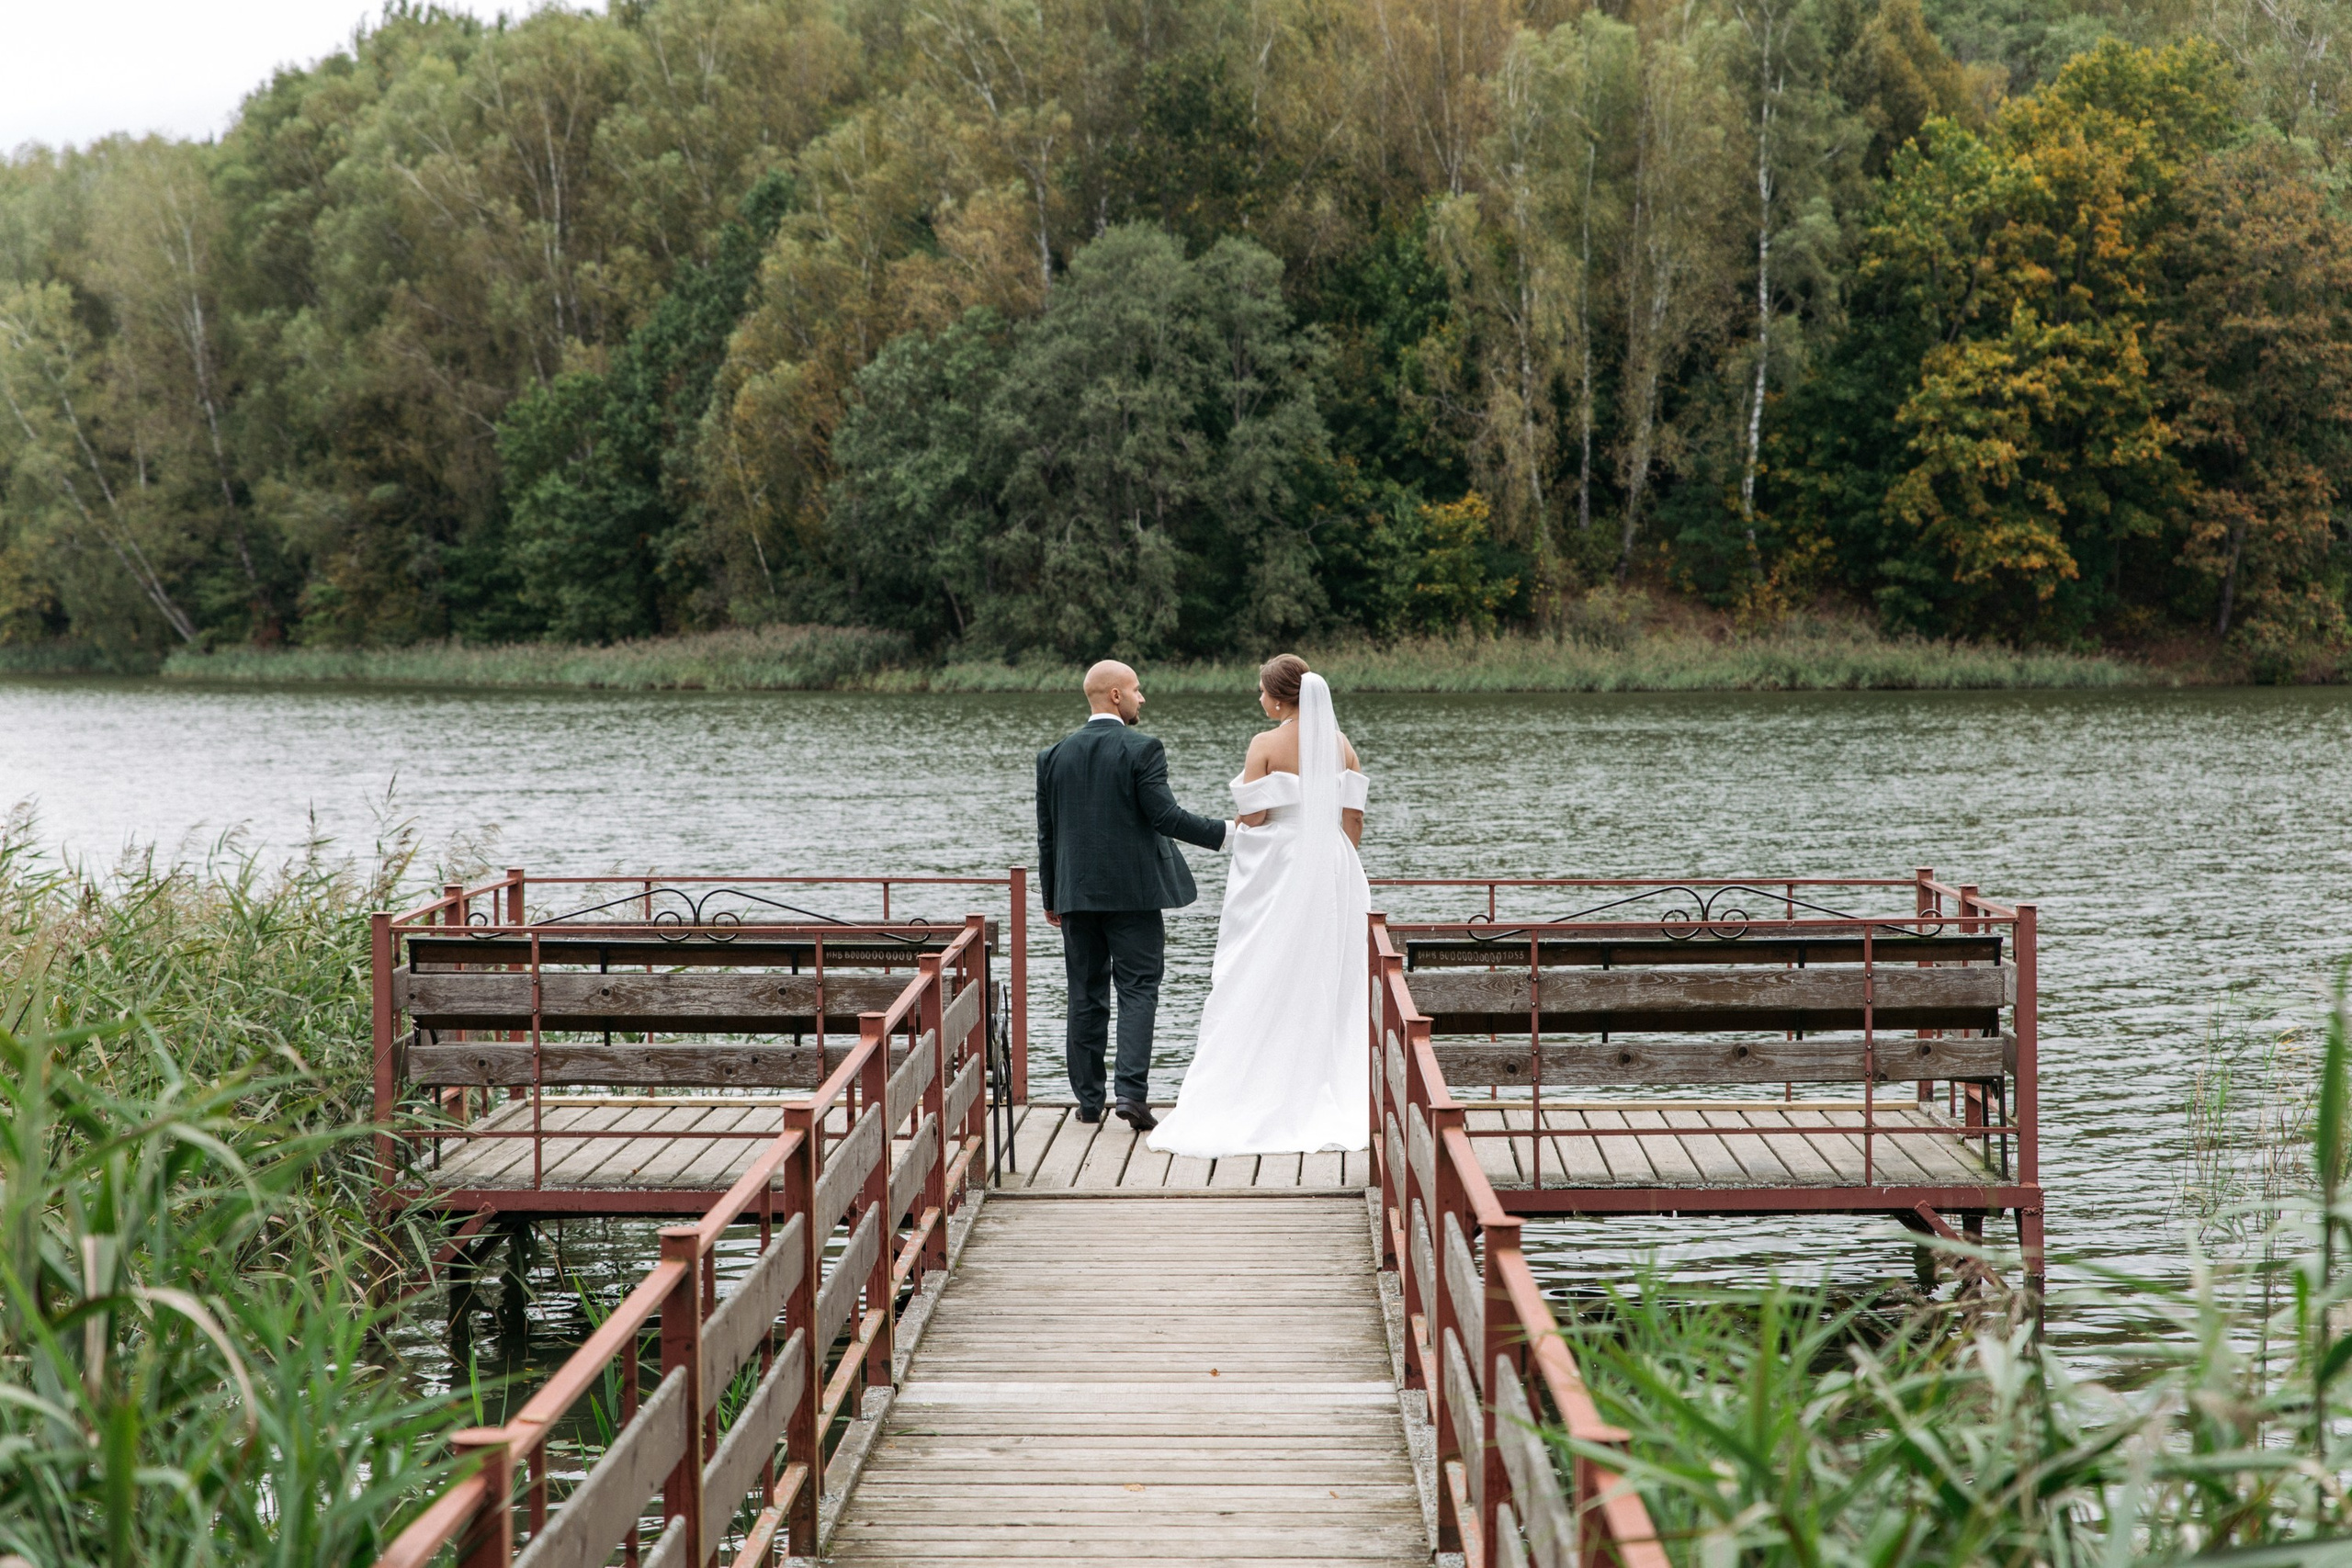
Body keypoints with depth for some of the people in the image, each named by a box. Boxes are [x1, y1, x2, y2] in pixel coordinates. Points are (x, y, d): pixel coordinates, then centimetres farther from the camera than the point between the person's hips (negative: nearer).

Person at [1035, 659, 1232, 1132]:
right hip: (1133, 892, -4)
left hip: (1076, 894, 4)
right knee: (1138, 989, 0)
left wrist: (1051, 897, 16)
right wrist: (1225, 832, -7)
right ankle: (1132, 1091, -12)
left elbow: (1047, 832, 9)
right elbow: (1165, 816, -15)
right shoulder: (1143, 750, -9)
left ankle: (1088, 1098, 13)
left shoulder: (1054, 756, 6)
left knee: (1086, 995, 10)